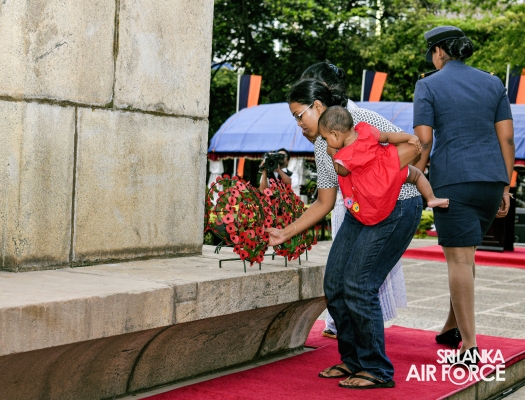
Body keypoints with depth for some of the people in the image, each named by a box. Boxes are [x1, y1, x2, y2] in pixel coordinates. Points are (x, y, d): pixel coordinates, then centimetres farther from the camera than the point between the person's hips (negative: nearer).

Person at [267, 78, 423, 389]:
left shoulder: (360, 120, -13)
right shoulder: (320, 146, 11)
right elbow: (324, 203, 15)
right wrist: (286, 233, 12)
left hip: (397, 208, -8)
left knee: (358, 285, -14)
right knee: (335, 285, 3)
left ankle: (378, 371, -2)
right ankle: (353, 360, 19)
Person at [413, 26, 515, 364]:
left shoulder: (428, 86, -1)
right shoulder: (493, 83, 10)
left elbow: (424, 141, -9)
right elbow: (506, 137, 6)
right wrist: (505, 188, 11)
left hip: (453, 181, -5)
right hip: (491, 180, 5)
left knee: (460, 259, -3)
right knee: (465, 252, 20)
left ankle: (469, 346, -4)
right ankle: (452, 327, 29)